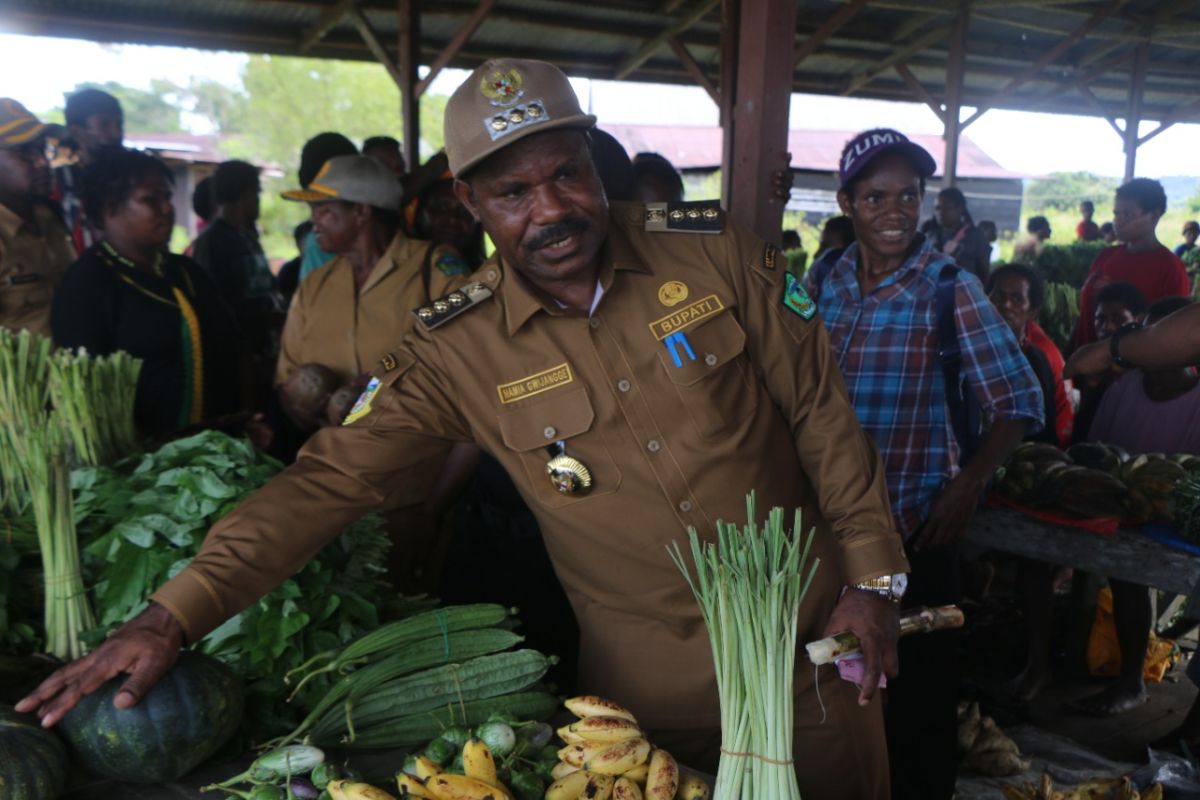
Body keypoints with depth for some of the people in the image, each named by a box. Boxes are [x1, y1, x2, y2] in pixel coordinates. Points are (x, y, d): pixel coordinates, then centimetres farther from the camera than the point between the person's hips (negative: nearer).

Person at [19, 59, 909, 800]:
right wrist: (171, 617, -20)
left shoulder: (716, 254, -11)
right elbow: (330, 478, -13)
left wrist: (871, 576, -3)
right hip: (655, 681, -1)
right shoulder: (457, 350, -12)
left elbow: (820, 409, -4)